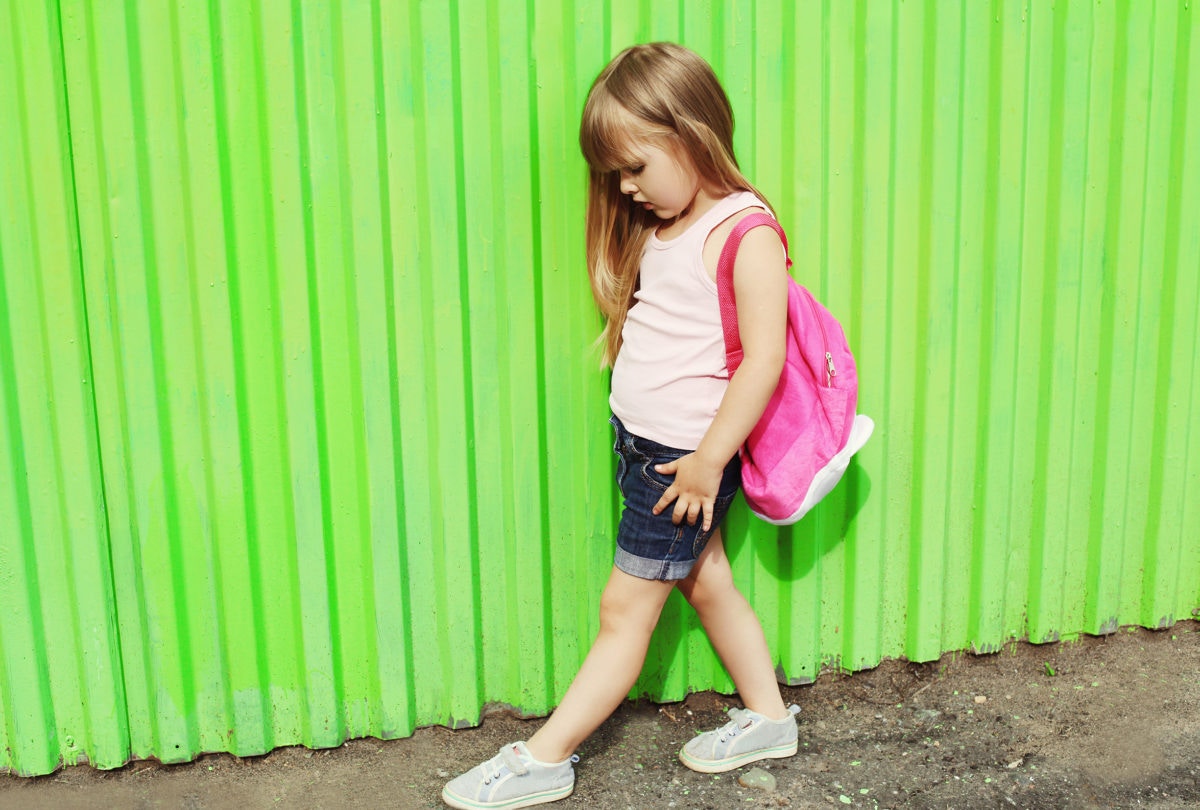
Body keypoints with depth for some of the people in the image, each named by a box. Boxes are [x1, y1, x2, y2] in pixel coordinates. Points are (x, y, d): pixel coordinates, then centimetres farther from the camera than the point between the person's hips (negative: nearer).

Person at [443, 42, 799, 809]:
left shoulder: (745, 235, -18)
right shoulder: (659, 228, 9)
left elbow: (764, 358, -22)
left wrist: (708, 460, -20)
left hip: (685, 457, -8)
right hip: (644, 443, 8)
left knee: (625, 608, 1)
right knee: (707, 583, 18)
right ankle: (768, 718, 34)